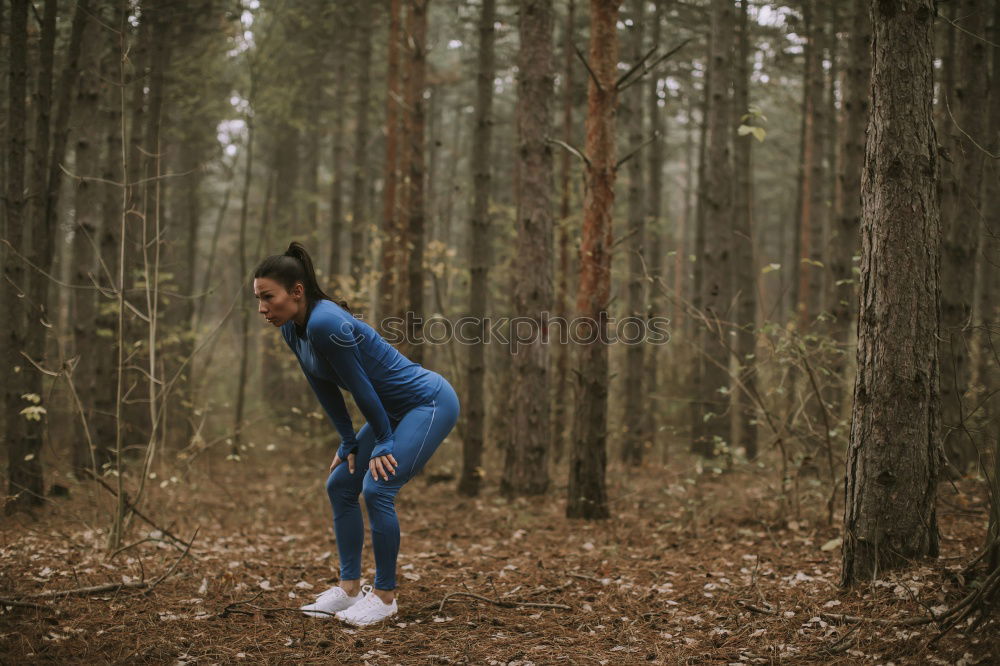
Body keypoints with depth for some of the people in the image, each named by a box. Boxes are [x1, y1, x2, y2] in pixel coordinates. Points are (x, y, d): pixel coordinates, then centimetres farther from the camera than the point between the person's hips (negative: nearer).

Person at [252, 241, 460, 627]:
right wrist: (348, 444, 8)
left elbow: (360, 387, -21)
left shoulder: (325, 324, -29)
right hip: (395, 410, 10)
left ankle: (385, 595, -3)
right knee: (339, 485, 8)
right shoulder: (292, 331, -2)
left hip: (430, 403, -10)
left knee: (377, 489, -17)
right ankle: (349, 588, 14)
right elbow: (326, 391, 8)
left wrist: (384, 444, -11)